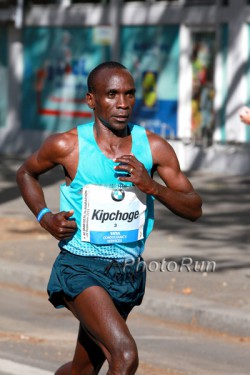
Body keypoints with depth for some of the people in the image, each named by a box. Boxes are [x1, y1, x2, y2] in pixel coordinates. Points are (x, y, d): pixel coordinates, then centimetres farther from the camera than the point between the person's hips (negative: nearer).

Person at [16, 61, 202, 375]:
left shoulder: (154, 148, -3)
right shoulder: (67, 146, -9)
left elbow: (194, 209, -1)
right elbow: (26, 173, 12)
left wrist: (151, 186, -18)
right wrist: (44, 217, -4)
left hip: (128, 274, 5)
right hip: (81, 269, -5)